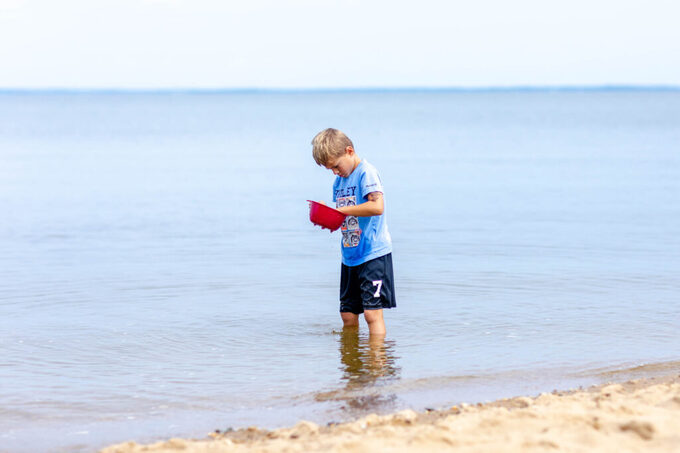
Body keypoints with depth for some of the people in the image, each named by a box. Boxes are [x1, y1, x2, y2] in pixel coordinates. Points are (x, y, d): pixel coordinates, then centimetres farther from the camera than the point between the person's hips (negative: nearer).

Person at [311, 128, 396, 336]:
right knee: (347, 315, 11)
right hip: (350, 256, 8)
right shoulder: (339, 181, 14)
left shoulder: (367, 172, -11)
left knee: (372, 311, -12)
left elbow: (377, 207, -26)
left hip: (373, 254, -8)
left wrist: (341, 210, -19)